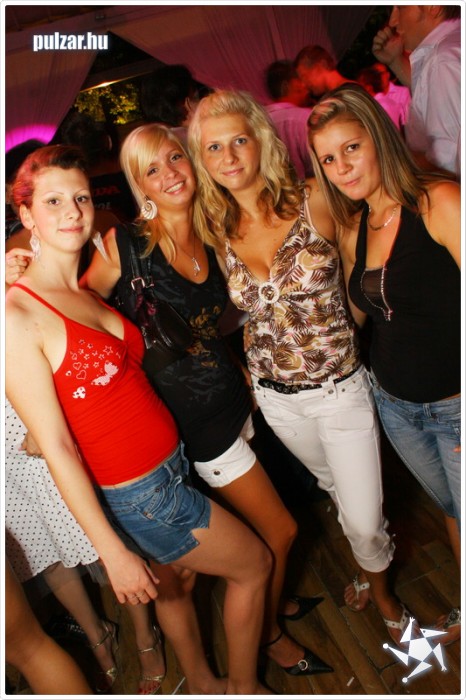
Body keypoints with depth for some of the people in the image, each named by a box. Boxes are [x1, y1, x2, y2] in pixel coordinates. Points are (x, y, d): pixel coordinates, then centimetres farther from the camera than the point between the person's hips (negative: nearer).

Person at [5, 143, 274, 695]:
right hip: (137, 495, -6)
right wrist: (113, 552, -18)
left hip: (172, 465, 6)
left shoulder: (90, 294, 3)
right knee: (253, 565, 11)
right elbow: (55, 448, -20)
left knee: (178, 578, 24)